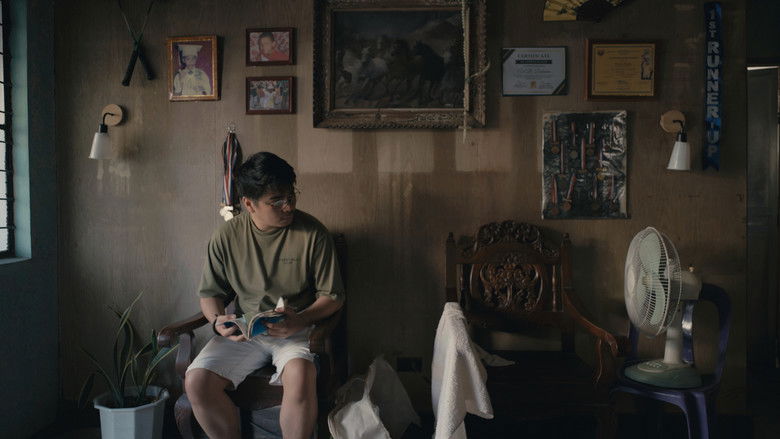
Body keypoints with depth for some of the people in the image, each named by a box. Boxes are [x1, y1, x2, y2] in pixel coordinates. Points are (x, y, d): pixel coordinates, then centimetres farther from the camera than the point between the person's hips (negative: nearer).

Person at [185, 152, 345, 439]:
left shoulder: (312, 233, -7)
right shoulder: (226, 237, -1)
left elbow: (333, 296, -2)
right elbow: (210, 293, 11)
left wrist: (300, 320, -20)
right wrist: (218, 321, -11)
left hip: (297, 330, -2)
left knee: (300, 377, -35)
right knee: (196, 382, -21)